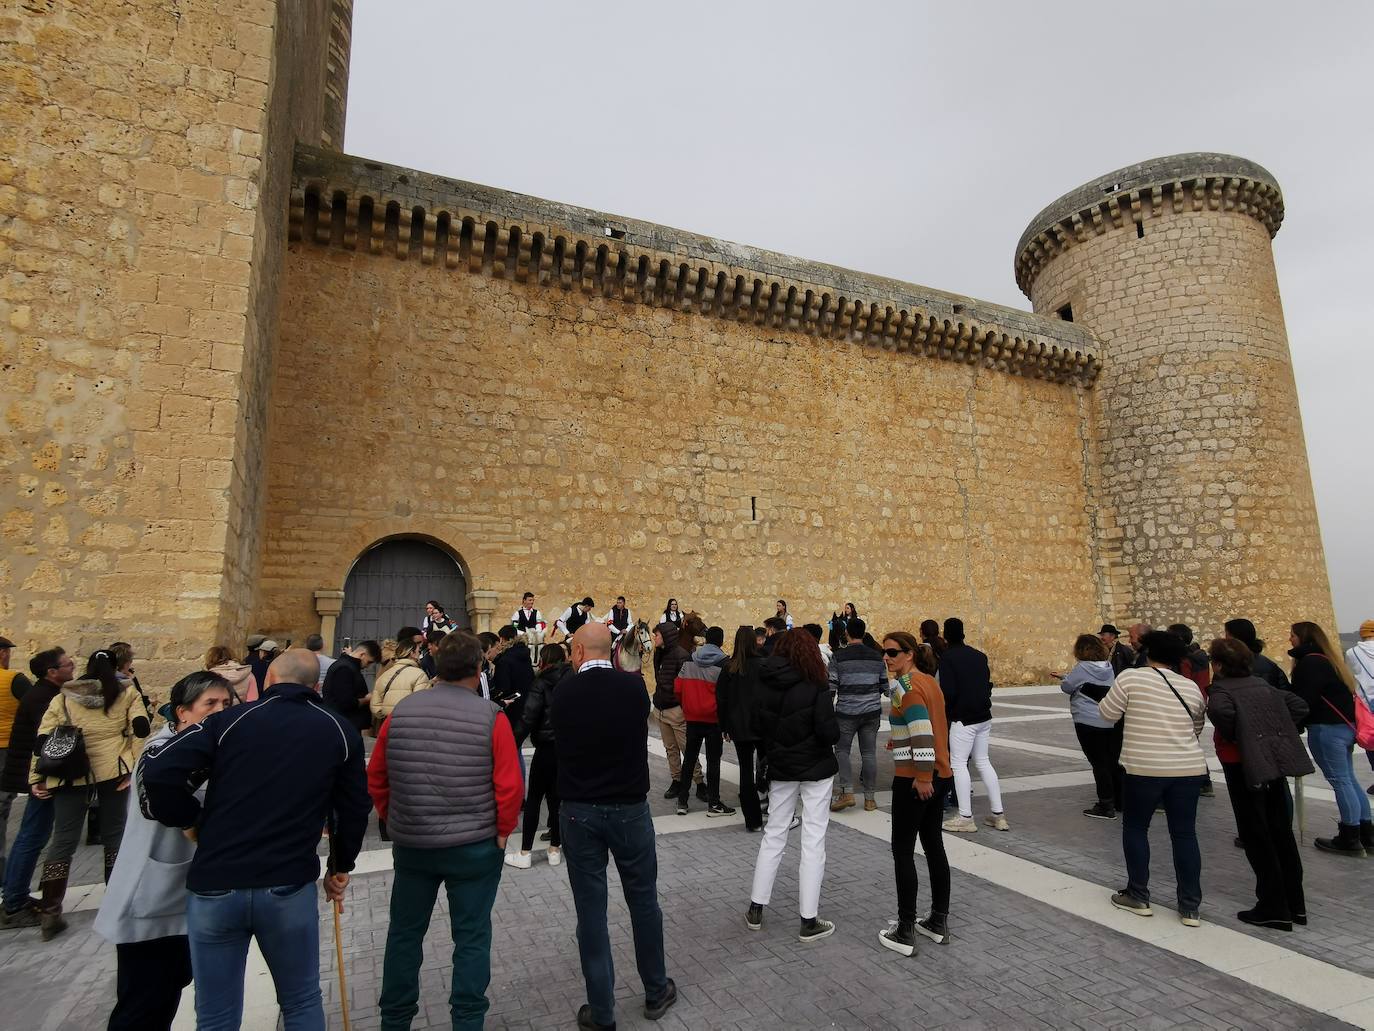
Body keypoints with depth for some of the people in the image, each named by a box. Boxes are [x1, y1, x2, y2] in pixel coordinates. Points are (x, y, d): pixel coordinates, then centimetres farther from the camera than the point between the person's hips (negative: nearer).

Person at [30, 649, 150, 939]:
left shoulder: (63, 697, 9)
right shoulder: (127, 694, 3)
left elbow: (43, 738, 4)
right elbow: (141, 730, -9)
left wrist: (36, 777, 8)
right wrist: (135, 768, -6)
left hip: (71, 773, 1)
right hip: (114, 770, -1)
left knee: (63, 840, 10)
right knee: (114, 835, 11)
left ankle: (50, 912, 10)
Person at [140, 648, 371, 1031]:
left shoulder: (230, 719, 2)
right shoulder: (339, 730, 4)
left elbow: (159, 770, -10)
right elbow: (354, 807, 6)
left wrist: (194, 818, 6)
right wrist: (341, 866, 21)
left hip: (214, 887, 0)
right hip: (289, 887, 0)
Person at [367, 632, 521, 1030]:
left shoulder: (400, 711, -4)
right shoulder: (492, 717, -15)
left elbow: (375, 777, 4)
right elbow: (510, 786, -17)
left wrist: (394, 820, 17)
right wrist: (502, 831, -1)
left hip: (410, 844, 4)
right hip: (475, 846, -3)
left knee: (404, 932, 21)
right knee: (471, 937, 13)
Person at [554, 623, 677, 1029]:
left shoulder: (562, 693, -9)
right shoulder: (634, 686, -11)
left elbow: (561, 744, 7)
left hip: (578, 811, 0)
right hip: (629, 809, 0)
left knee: (591, 911, 10)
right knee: (643, 902, 16)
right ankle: (656, 992, 33)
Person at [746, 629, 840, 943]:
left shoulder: (765, 684, -4)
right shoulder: (816, 686, -16)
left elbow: (758, 725, 3)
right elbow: (829, 733, -20)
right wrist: (833, 734, 1)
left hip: (781, 768, 4)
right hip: (816, 769, -4)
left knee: (773, 834, 16)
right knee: (813, 841, 5)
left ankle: (756, 910, 22)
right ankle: (809, 921, 12)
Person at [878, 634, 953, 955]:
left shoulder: (906, 685, -17)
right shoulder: (929, 681, 10)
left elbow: (921, 729, -26)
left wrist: (922, 776, -24)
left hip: (914, 779, -9)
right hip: (940, 775, 9)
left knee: (903, 851, 1)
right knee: (934, 845, 17)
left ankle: (905, 934, 8)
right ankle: (939, 923, 28)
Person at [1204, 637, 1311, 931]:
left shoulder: (1221, 689, -9)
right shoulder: (1262, 685, 12)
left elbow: (1221, 710, -29)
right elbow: (1299, 706, 14)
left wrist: (1231, 737, -11)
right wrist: (1280, 734, 12)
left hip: (1244, 765, -7)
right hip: (1278, 761, 7)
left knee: (1256, 837, 2)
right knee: (1281, 833, 17)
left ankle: (1274, 909, 7)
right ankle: (1295, 904, 26)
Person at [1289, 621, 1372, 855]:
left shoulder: (1310, 662, -16)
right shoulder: (1328, 659, 15)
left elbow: (1303, 700, -19)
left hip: (1327, 728, -10)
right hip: (1345, 725, 10)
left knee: (1339, 780, -3)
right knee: (1348, 779, 15)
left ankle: (1350, 839, 4)